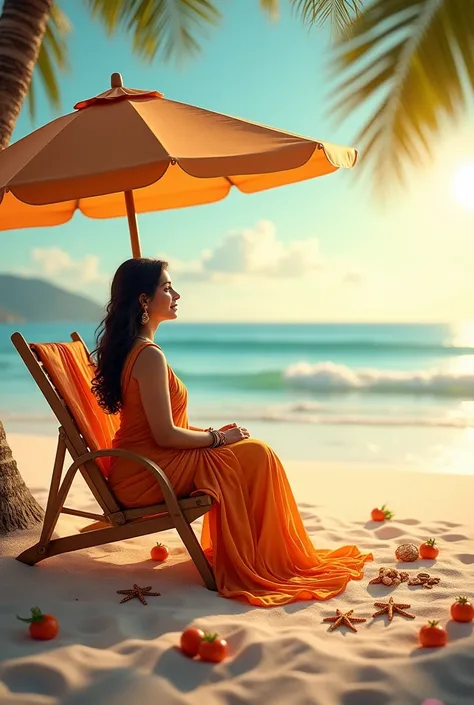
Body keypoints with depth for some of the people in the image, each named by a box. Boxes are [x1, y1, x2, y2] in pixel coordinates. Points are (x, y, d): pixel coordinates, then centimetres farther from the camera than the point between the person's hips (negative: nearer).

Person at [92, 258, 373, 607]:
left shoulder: (127, 348, 11)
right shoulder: (150, 355, -21)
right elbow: (165, 435, -23)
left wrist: (213, 433, 7)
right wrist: (219, 437, -8)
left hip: (139, 466, 10)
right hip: (146, 474, -10)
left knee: (254, 451, 10)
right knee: (254, 454, -9)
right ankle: (259, 565, 4)